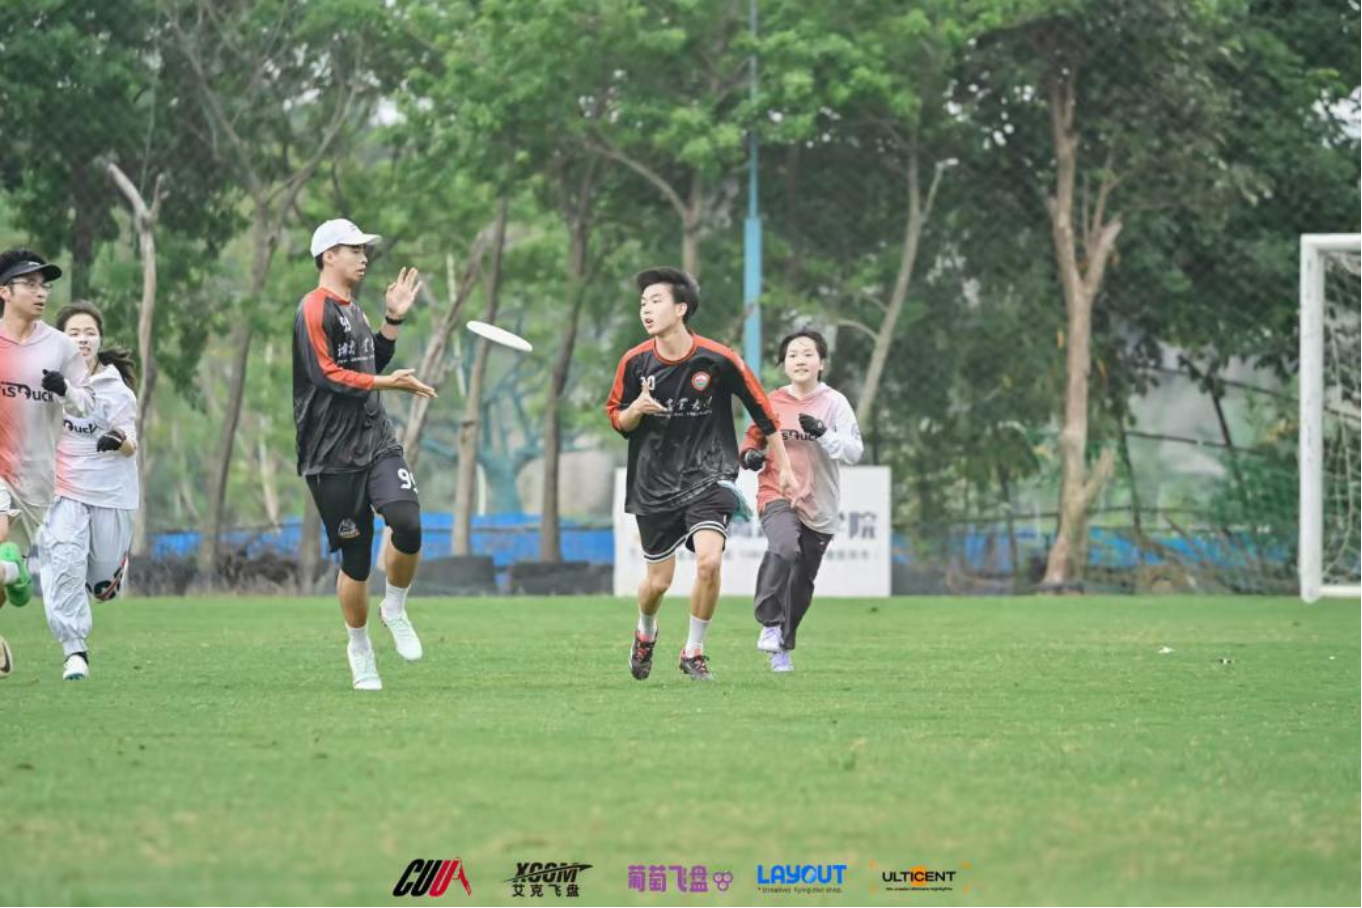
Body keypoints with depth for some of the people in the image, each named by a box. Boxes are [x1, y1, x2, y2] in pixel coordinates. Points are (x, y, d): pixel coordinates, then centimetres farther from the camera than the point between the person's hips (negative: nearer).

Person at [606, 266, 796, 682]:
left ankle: (694, 651, -2)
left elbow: (762, 410, 2)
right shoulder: (635, 362, -4)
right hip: (655, 483, 2)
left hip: (708, 475, -2)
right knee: (659, 580, 6)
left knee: (709, 561, -23)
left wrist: (783, 465, 7)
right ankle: (645, 633, 42)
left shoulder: (718, 359, -10)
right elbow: (617, 419, 8)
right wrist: (637, 409, -16)